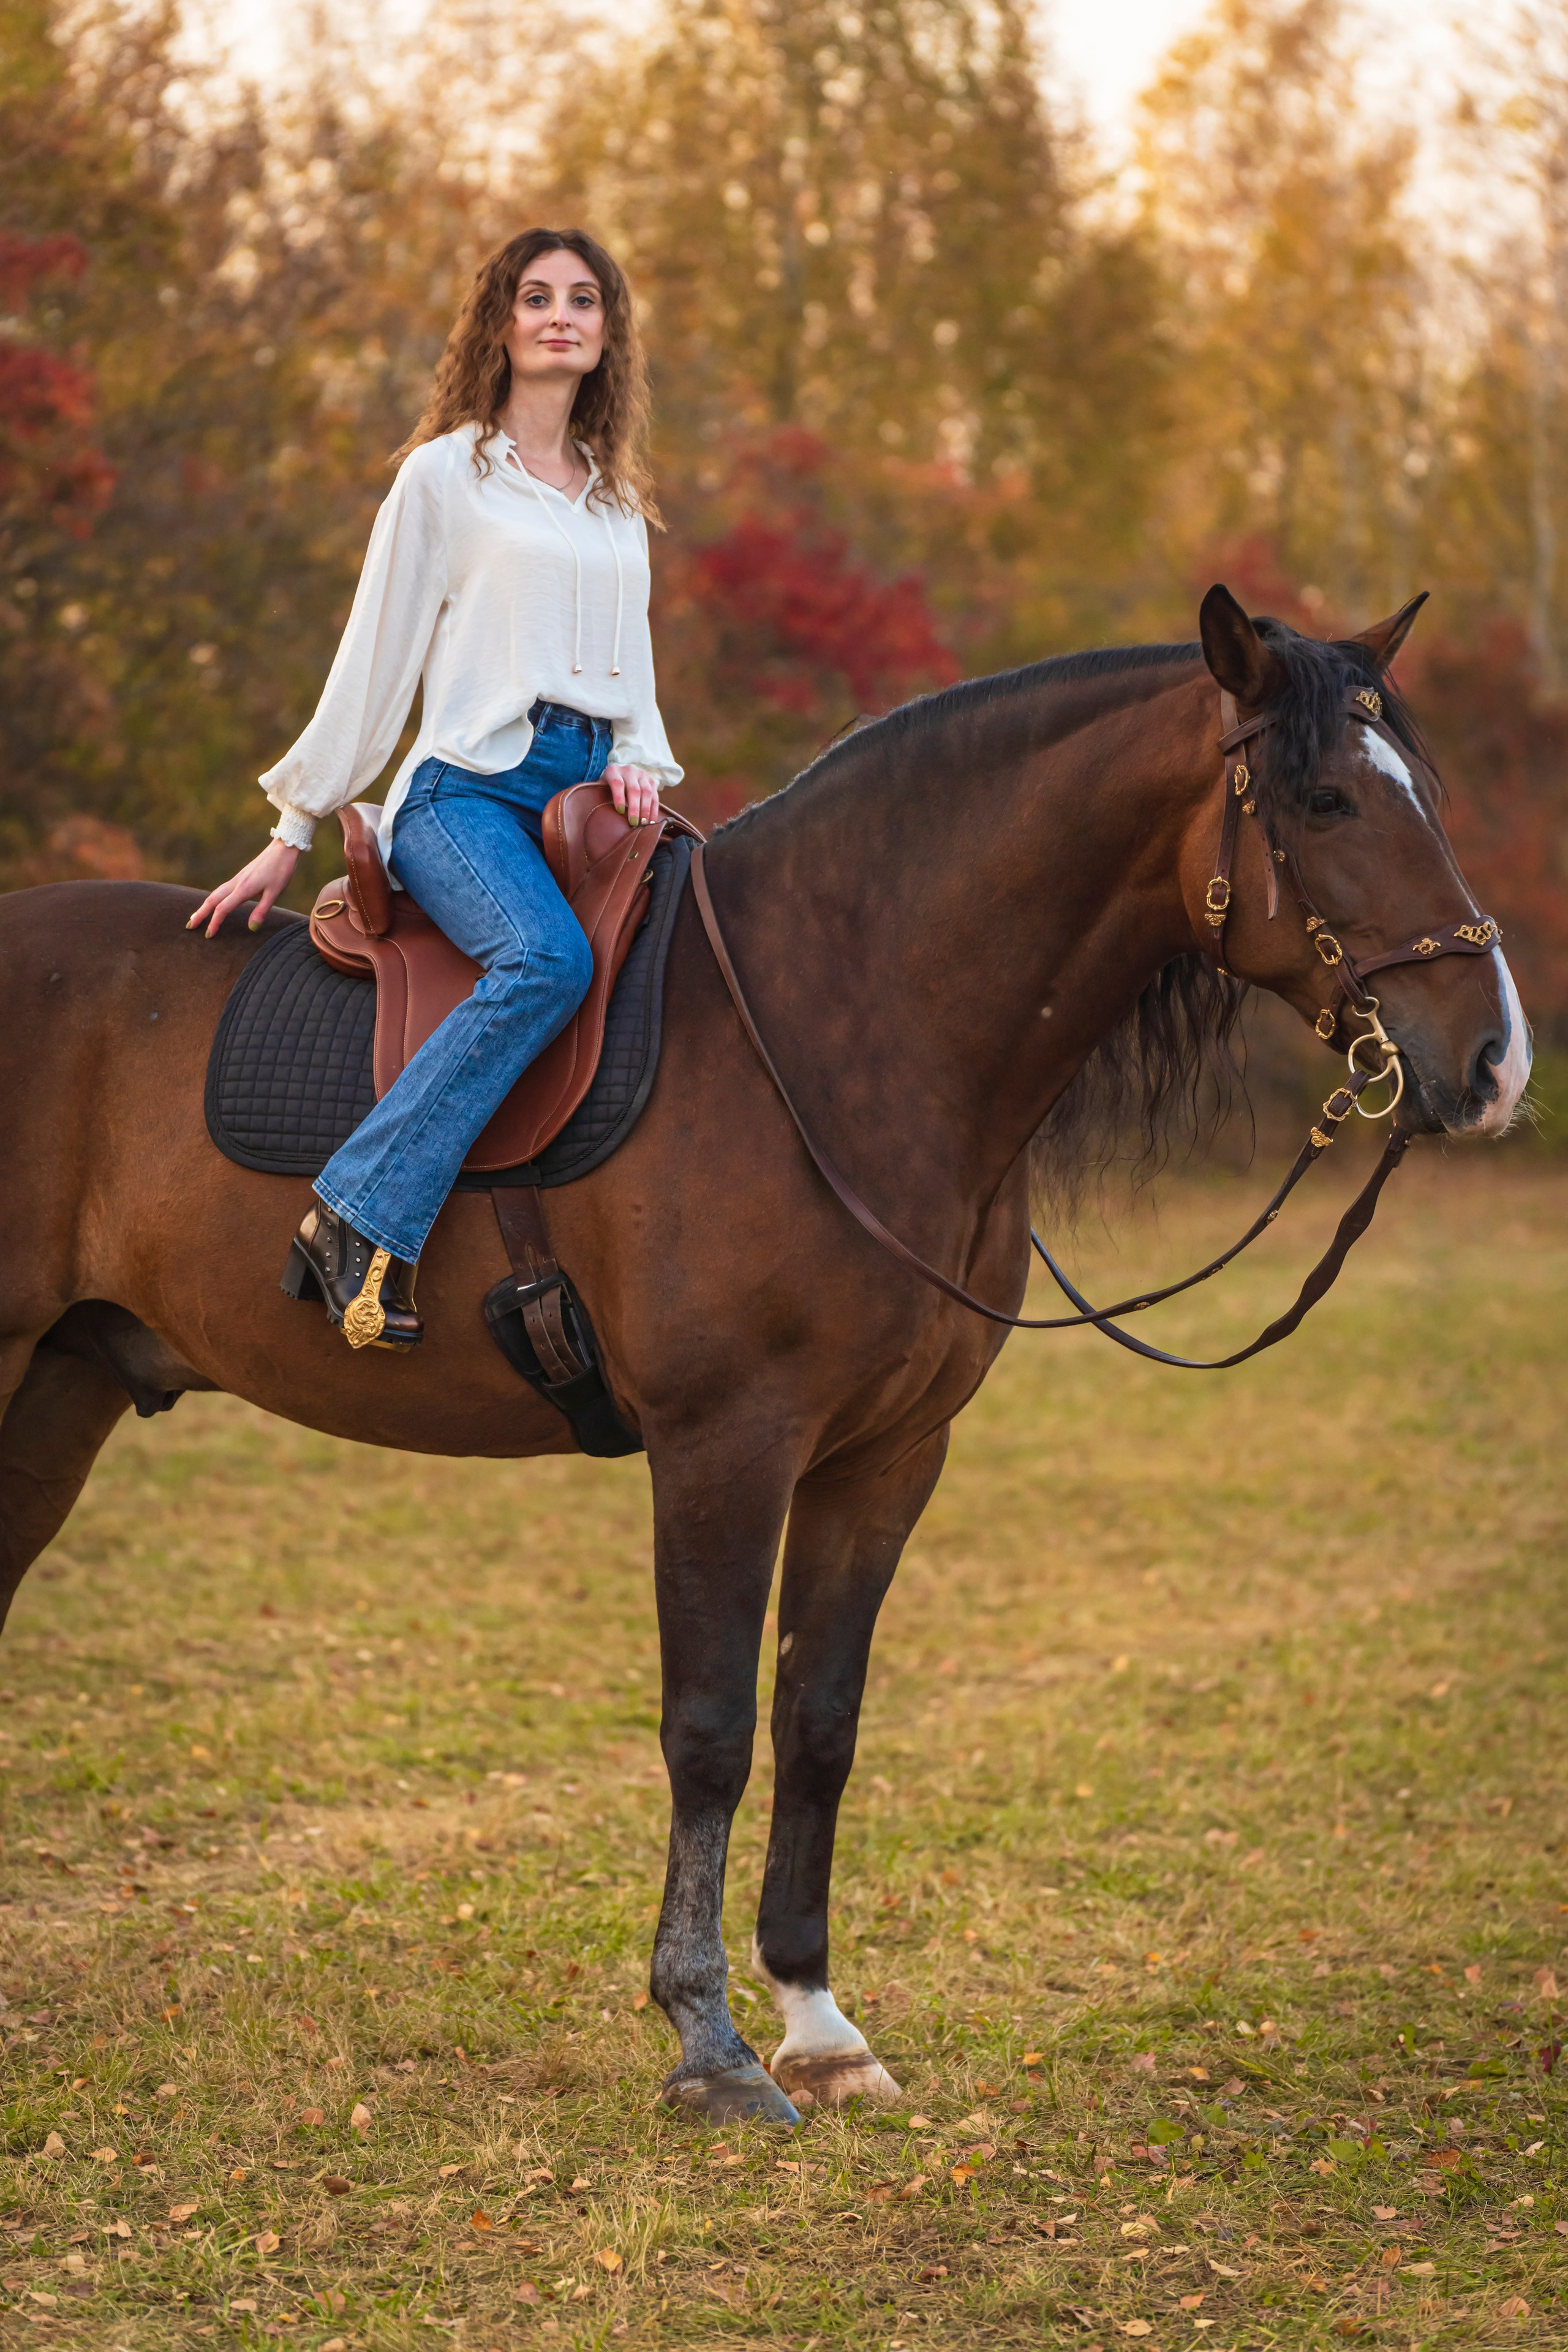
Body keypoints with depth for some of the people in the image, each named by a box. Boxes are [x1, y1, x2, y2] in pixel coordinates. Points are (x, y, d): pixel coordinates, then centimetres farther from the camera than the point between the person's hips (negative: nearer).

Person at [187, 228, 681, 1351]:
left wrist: (641, 762, 2)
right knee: (549, 956, -35)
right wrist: (293, 834, 4)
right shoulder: (447, 474, 6)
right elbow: (377, 661, 6)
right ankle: (363, 1221, -35)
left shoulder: (619, 501, 22)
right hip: (468, 792, -6)